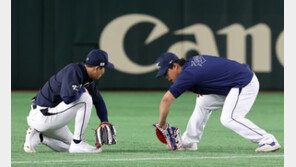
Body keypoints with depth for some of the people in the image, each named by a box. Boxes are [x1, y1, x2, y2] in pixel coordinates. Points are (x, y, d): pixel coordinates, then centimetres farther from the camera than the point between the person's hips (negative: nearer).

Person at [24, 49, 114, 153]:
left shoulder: (88, 80, 10)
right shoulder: (73, 70, -20)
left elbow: (98, 100, 23)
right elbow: (68, 97, -36)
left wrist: (104, 121, 10)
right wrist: (82, 90, -16)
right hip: (42, 116, -10)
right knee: (85, 99, -18)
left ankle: (37, 136, 9)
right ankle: (78, 143, -14)